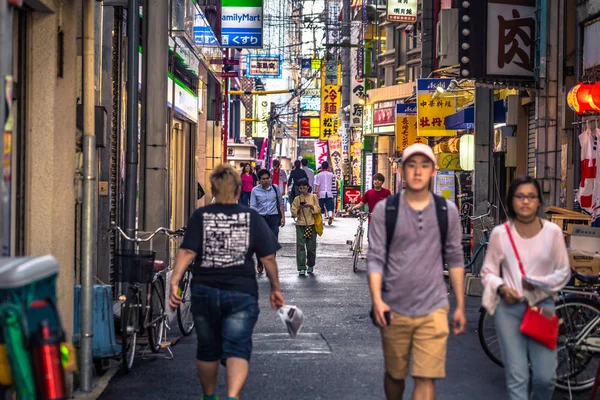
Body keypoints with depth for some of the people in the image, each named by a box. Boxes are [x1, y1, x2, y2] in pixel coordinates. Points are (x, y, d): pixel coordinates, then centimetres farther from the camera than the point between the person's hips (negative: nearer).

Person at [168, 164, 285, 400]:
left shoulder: (200, 216, 1)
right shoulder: (252, 218, 2)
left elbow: (187, 252, -11)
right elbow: (268, 257, 1)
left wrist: (174, 282, -15)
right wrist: (275, 288, 11)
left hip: (204, 292, 2)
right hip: (242, 293, -1)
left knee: (208, 349, 19)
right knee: (237, 350, -5)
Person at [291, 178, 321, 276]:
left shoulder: (313, 197, 7)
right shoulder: (297, 199, 8)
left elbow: (318, 210, 3)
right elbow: (293, 213, 5)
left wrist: (311, 206, -13)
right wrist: (299, 208, -13)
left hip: (311, 225, 0)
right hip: (300, 225, 0)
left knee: (311, 247, 3)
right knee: (300, 246, -7)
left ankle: (310, 266, 21)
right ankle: (301, 268, -8)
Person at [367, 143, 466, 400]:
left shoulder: (447, 210, 3)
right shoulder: (384, 209, -2)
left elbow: (455, 259, 8)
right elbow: (375, 258, -5)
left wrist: (460, 306, 8)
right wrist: (376, 299, -19)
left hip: (433, 309, 0)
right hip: (395, 309, 0)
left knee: (426, 379, -6)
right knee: (394, 375, 14)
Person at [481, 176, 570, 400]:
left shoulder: (553, 232, -2)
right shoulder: (500, 233, -3)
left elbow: (564, 273, 4)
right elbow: (487, 272, 5)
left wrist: (539, 283, -12)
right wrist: (501, 287, -14)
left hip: (542, 305, 1)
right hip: (509, 308, -1)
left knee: (545, 377, -2)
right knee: (517, 377, -3)